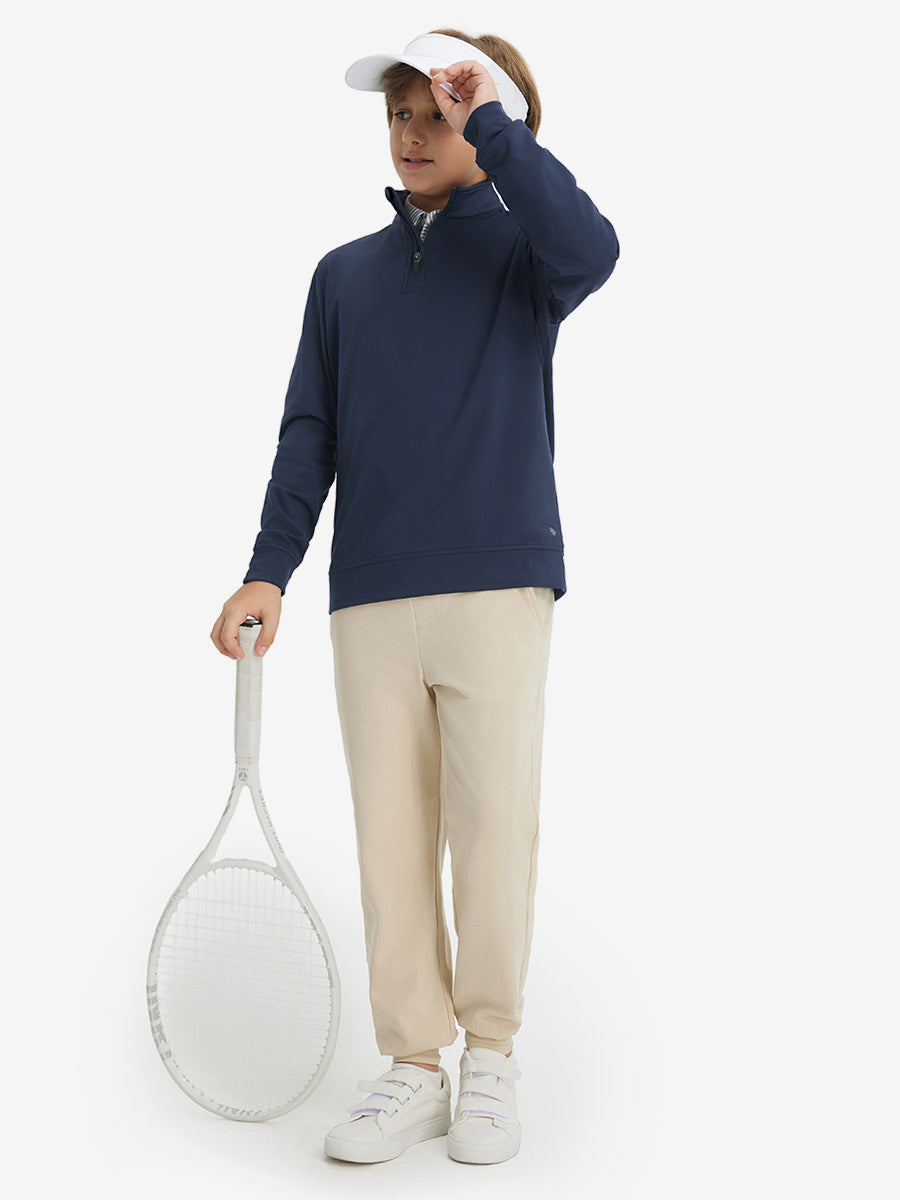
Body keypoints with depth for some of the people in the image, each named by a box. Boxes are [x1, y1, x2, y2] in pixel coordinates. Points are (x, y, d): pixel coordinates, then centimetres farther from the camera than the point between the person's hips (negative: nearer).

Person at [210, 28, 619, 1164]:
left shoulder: (521, 249, 7)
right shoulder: (344, 273, 17)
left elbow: (590, 249, -18)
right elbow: (309, 431, 13)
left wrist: (489, 125, -11)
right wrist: (268, 570, 3)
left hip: (499, 581, -3)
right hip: (370, 598, 3)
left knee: (493, 823, -3)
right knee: (390, 833, 2)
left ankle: (491, 1057, 13)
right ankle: (412, 1067, 12)